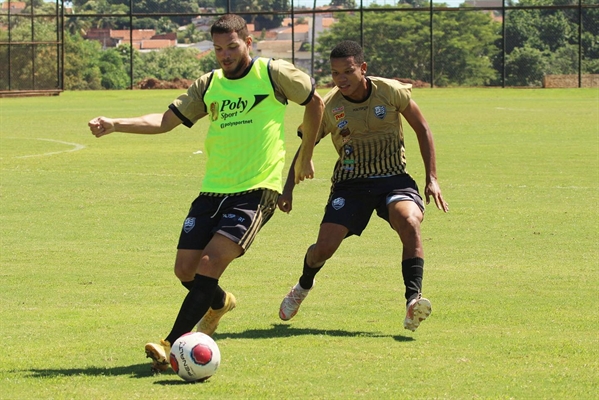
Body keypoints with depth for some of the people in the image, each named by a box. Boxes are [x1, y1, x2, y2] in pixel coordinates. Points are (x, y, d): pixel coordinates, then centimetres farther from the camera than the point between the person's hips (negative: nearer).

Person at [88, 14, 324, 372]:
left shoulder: (273, 74, -1)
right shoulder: (210, 86, 11)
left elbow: (315, 103, 13)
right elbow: (166, 121, 7)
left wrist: (305, 157, 18)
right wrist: (114, 125, -6)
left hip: (257, 190, -5)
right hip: (213, 190, 5)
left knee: (210, 263, -21)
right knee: (185, 268, 2)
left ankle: (173, 345, -23)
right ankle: (219, 303, 37)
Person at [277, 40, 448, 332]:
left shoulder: (391, 92, -9)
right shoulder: (328, 107, -7)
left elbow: (421, 129, 4)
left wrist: (432, 179, 0)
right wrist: (288, 189, -1)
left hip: (394, 178, -1)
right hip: (350, 184, 1)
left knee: (410, 223, -33)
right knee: (324, 246, -11)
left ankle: (413, 300, -35)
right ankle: (303, 286, 25)